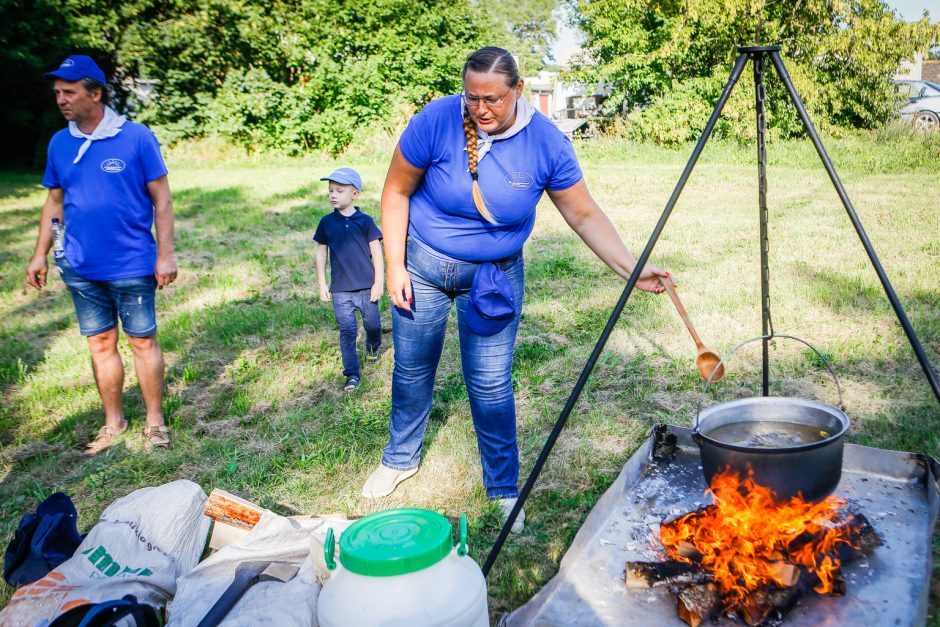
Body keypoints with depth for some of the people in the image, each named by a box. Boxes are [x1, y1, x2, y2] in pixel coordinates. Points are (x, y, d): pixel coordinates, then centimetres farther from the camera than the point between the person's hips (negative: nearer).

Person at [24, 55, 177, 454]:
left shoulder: (136, 137, -8)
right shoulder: (59, 144, 6)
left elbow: (161, 199, -6)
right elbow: (54, 202, 15)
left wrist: (166, 254, -10)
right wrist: (40, 255, 11)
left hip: (132, 266, -4)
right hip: (81, 268, 5)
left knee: (143, 341, 4)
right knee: (100, 344, 12)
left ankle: (155, 421, 19)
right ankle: (113, 422, 26)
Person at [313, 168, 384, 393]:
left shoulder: (365, 221, -3)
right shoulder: (326, 222, 2)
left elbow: (376, 251, 0)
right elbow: (321, 253, 9)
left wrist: (379, 282, -3)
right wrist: (322, 284, 7)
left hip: (366, 286, -1)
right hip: (340, 289, 1)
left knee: (373, 324, 11)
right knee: (347, 331, 2)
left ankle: (373, 347, 44)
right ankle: (352, 374, 10)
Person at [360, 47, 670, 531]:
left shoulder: (546, 142, -16)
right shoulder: (436, 120, -19)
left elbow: (585, 216, -11)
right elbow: (396, 191, -9)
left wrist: (631, 269, -21)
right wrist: (394, 266, -11)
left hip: (496, 274, 0)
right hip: (423, 264, 1)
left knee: (491, 385, 0)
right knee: (412, 370, 13)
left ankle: (504, 490, 20)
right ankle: (401, 458, 40)